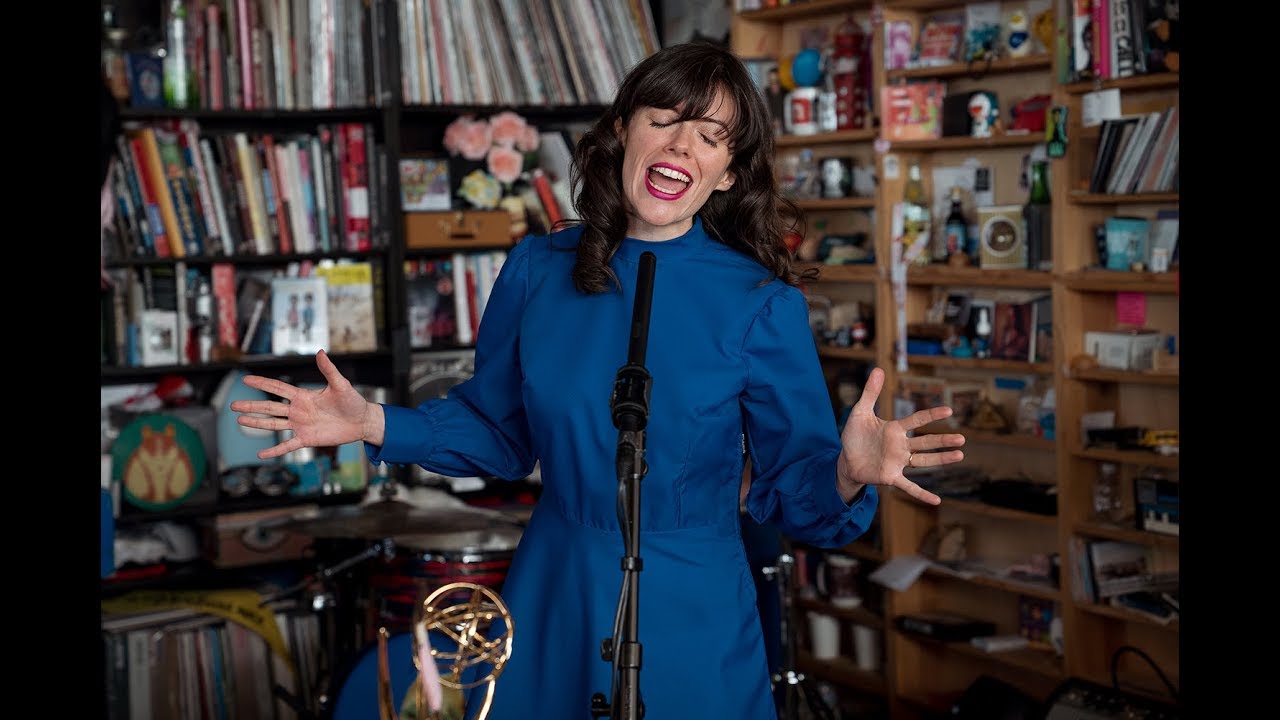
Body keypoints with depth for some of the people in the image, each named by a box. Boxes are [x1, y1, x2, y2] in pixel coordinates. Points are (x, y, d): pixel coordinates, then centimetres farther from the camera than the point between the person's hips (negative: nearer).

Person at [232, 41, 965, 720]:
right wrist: (377, 425, -2)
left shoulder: (762, 302, -11)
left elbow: (791, 485, -7)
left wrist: (848, 475, -29)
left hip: (691, 614, -2)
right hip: (550, 603, 3)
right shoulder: (538, 269, -2)